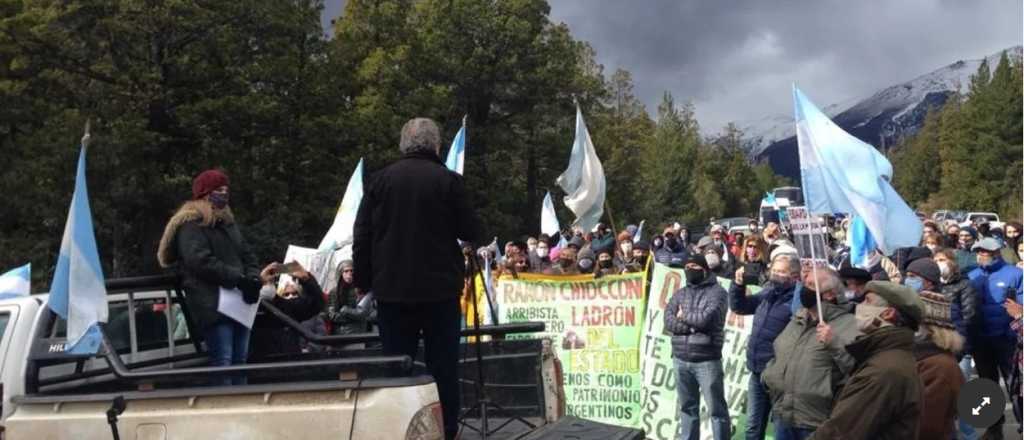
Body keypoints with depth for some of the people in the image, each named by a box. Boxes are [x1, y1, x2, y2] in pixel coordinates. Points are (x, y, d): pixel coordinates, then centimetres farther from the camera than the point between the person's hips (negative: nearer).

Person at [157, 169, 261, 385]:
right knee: (222, 362, -13)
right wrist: (239, 278, -18)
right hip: (213, 304, -8)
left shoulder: (228, 223, 24)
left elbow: (247, 255, 21)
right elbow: (201, 262, -16)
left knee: (240, 360, 7)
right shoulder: (191, 225, -3)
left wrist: (254, 279, 0)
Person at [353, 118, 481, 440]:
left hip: (392, 288, 2)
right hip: (440, 287, -2)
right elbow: (471, 233, -2)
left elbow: (361, 237, 3)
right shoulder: (448, 180, -5)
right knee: (442, 366, 7)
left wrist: (364, 281, 12)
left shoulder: (379, 180, 2)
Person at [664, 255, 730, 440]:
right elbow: (668, 321, 0)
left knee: (716, 409, 1)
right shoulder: (679, 294, 13)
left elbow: (707, 318, -16)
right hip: (681, 360, 5)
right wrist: (695, 325, -12)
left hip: (707, 360, -5)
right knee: (687, 407, 13)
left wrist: (684, 316, 0)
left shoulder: (716, 292, -1)